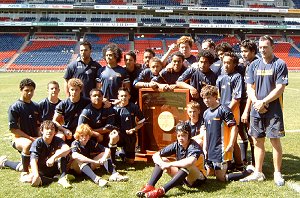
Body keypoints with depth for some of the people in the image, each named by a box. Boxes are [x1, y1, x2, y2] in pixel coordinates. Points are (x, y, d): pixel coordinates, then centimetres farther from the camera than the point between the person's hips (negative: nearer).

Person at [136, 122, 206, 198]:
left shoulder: (194, 146, -23)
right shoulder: (176, 145, -7)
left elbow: (190, 162, -46)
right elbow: (155, 155, -8)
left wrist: (170, 164, -38)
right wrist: (162, 164, -30)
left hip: (198, 178, -6)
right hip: (183, 177, 6)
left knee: (187, 165, -38)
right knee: (161, 160, -8)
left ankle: (162, 191, -46)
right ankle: (149, 186, -28)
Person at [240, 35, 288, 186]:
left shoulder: (280, 64, -4)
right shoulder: (254, 65, 9)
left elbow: (280, 88, -10)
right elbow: (250, 88, 7)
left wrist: (263, 102, -13)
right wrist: (256, 103, -9)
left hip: (274, 110, -4)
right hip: (256, 110, 4)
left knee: (275, 141, 0)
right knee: (257, 141, 9)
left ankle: (277, 173, 13)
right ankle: (258, 173, 19)